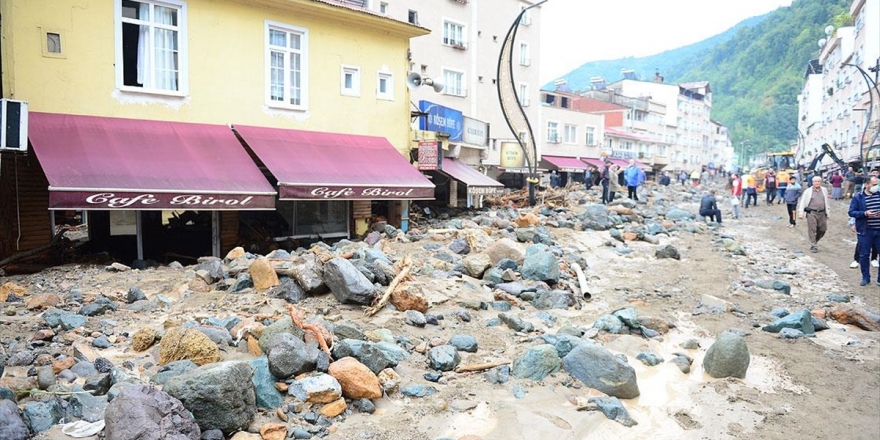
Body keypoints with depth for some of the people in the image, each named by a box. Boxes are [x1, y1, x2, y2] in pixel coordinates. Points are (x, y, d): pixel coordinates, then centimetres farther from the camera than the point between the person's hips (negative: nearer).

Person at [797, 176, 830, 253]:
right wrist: (800, 213, -8)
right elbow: (802, 202, -1)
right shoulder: (808, 191, 0)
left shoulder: (824, 190, 11)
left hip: (822, 213, 4)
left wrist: (827, 213, 14)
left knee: (823, 229, 6)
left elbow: (826, 202, 16)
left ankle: (815, 241, 30)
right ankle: (813, 246, 3)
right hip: (811, 213, -4)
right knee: (812, 230, -4)